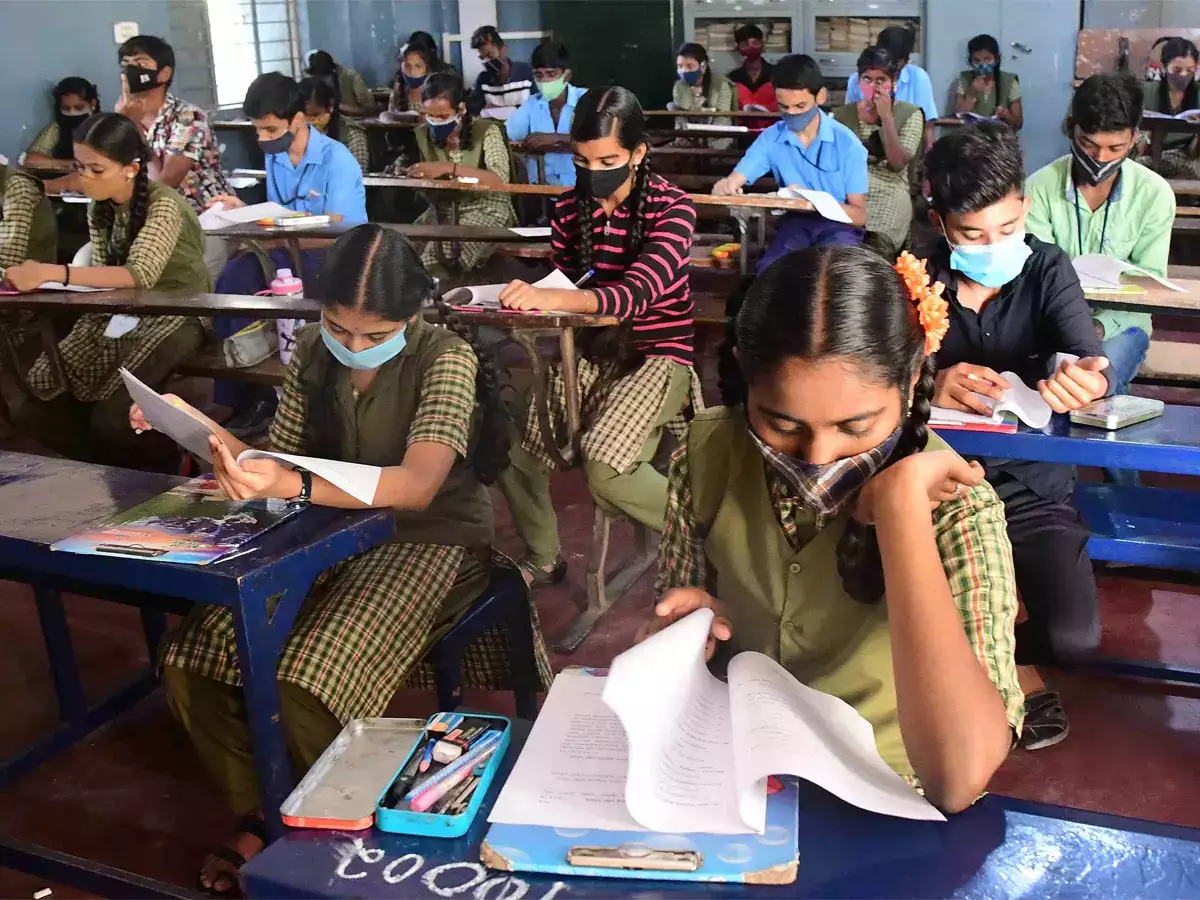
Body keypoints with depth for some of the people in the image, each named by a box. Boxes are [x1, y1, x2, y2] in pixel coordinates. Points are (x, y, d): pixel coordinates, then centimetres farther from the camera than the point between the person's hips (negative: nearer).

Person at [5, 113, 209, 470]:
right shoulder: (99, 208, 5)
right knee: (33, 407, -9)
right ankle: (115, 468, 12)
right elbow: (105, 275, 4)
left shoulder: (163, 204, -19)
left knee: (111, 419, -25)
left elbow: (140, 275, -32)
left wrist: (51, 273, -39)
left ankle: (164, 472, 6)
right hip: (122, 312, 7)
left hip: (175, 316, -7)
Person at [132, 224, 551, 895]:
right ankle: (263, 815, 9)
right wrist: (206, 431, -14)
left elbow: (418, 486, -30)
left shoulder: (446, 357, -16)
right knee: (191, 663, -14)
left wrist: (293, 487, -45)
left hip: (432, 540, -5)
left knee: (306, 690, -28)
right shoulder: (313, 351, 1)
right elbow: (279, 459, 6)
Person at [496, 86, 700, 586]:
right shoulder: (568, 209, 1)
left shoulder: (671, 207, -13)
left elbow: (640, 291, -30)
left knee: (605, 470, -29)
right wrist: (532, 298, -10)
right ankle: (543, 559, 18)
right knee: (512, 451, -11)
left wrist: (553, 298, -45)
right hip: (591, 349, 6)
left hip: (658, 354, -5)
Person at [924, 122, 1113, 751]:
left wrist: (1088, 381, -44)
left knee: (1074, 638, -18)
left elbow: (1088, 357, -18)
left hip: (1032, 487, 1)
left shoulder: (1047, 270, -2)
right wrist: (929, 388, -40)